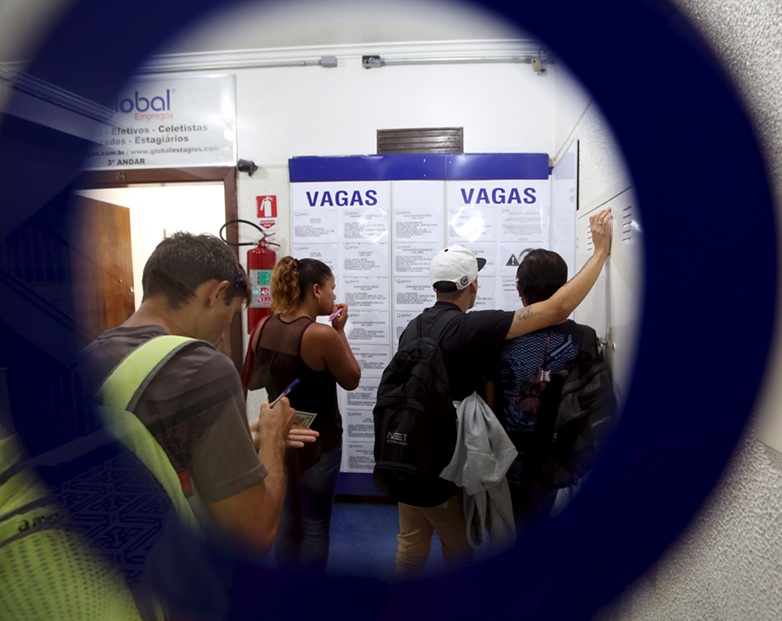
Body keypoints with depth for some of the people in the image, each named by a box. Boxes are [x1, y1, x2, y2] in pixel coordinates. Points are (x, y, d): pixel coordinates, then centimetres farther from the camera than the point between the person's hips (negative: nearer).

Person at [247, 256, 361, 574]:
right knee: (315, 526, 13)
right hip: (318, 442, -7)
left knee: (287, 521, 22)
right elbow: (351, 380, -11)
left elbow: (253, 381, 7)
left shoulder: (263, 328, -4)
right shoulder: (323, 334, -25)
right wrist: (340, 331, -8)